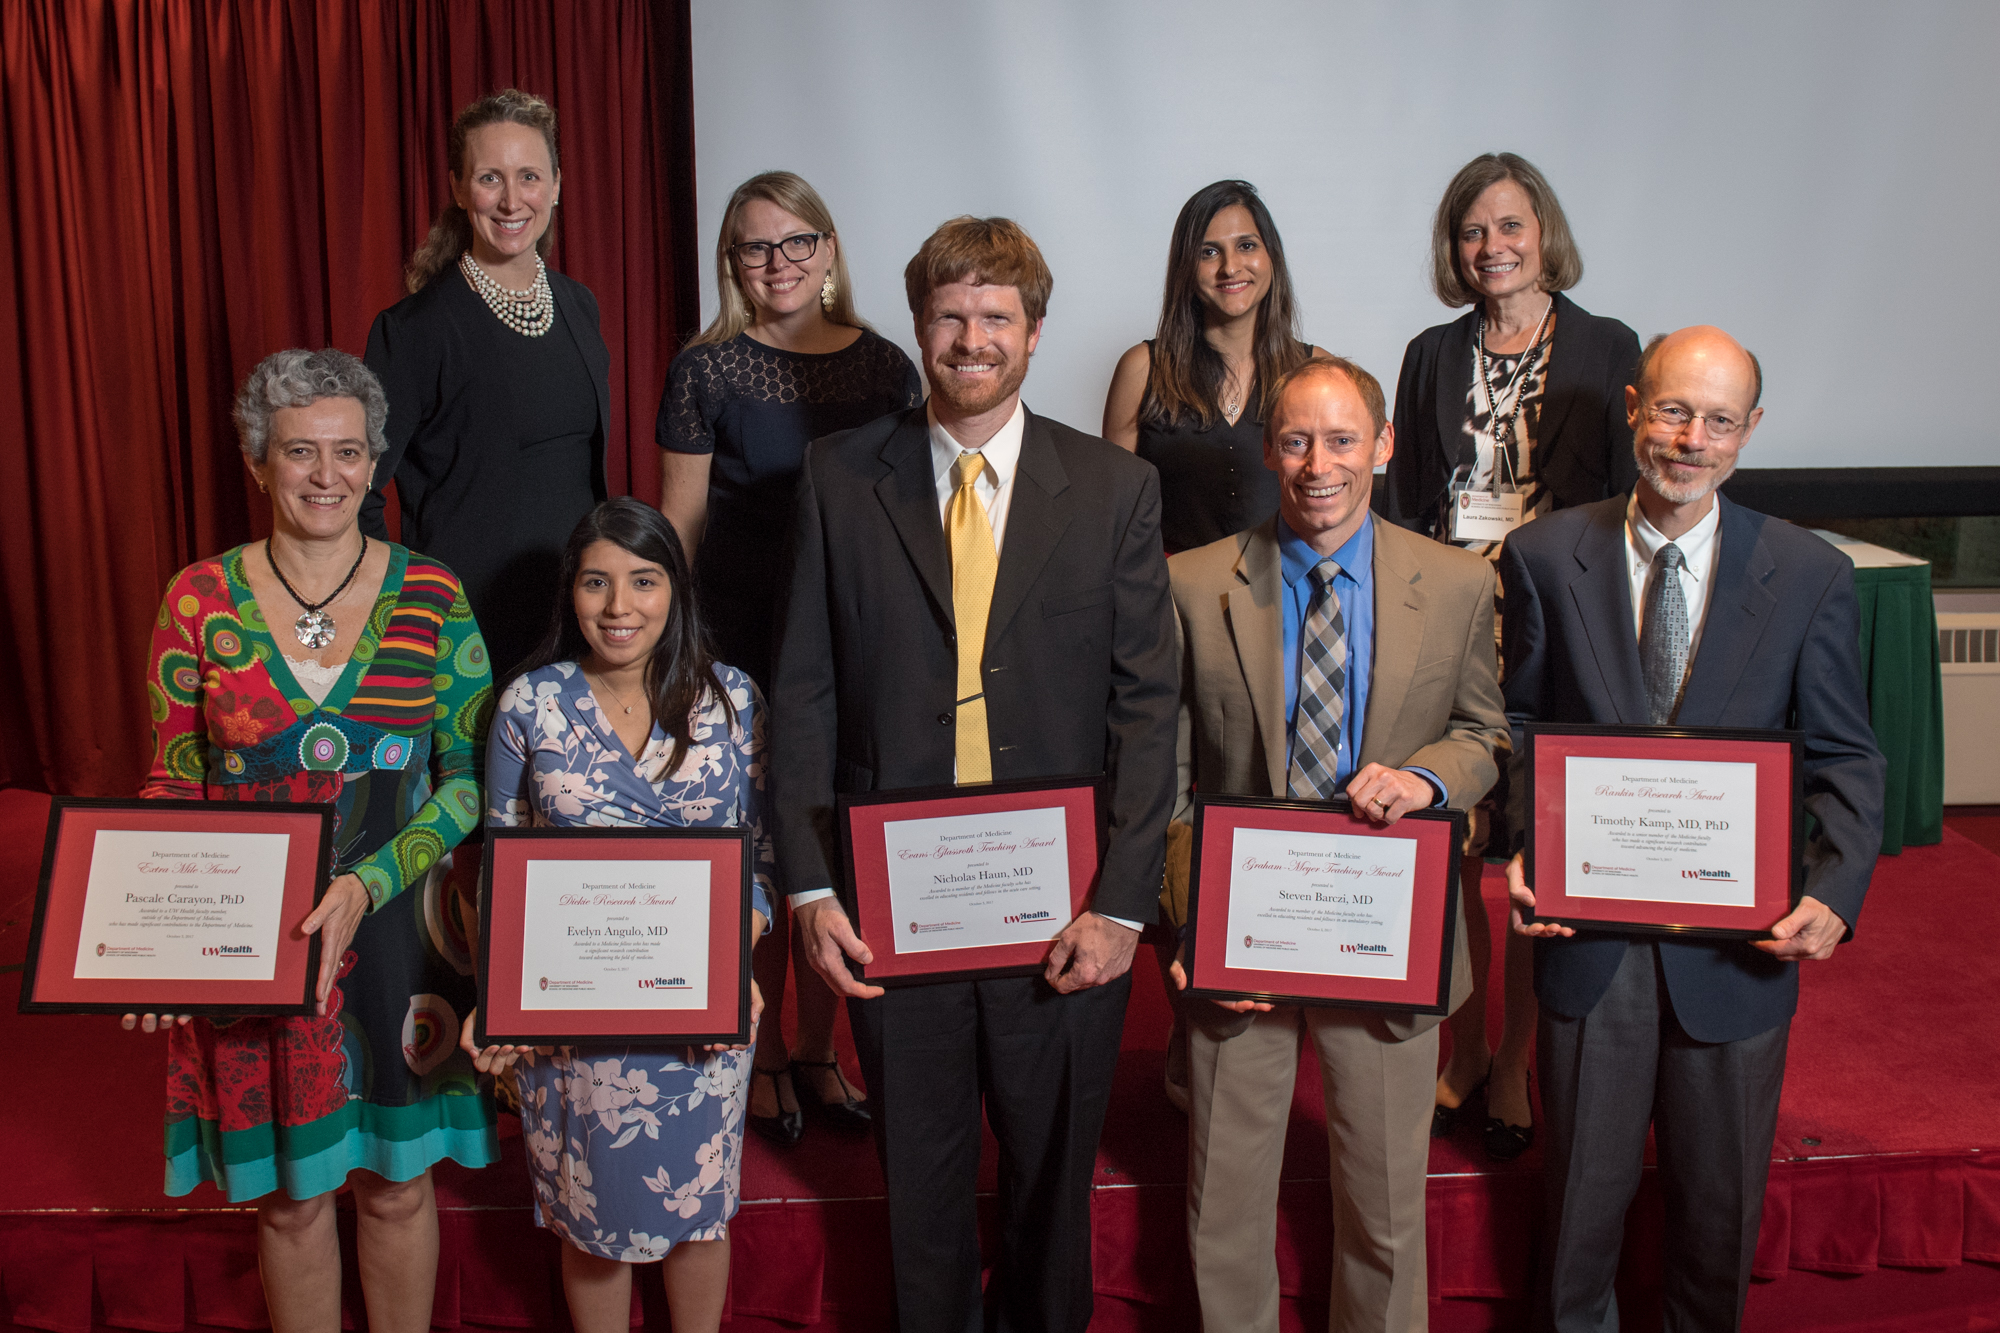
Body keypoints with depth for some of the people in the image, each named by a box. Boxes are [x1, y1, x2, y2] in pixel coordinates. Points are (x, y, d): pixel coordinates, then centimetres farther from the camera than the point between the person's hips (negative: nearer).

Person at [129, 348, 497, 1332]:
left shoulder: (431, 598, -4)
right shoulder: (200, 601, -2)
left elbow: (472, 777, -5)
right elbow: (172, 788, 3)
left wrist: (365, 885, -18)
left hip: (398, 929, 0)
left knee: (397, 1181, 13)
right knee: (290, 1196, 13)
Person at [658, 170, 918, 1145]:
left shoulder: (883, 366, 5)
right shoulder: (707, 370, -2)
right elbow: (678, 525, 1)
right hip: (742, 649, -2)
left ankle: (818, 1051, 27)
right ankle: (759, 1056, 23)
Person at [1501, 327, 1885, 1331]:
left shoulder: (1811, 577, -4)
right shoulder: (1546, 558, -3)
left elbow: (1845, 759, 0)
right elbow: (1519, 728, 3)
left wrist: (1835, 892, -15)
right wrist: (1518, 852, -13)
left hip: (1737, 945, 1)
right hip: (1587, 931, 0)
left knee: (1721, 1200, 18)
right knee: (1583, 1190, 15)